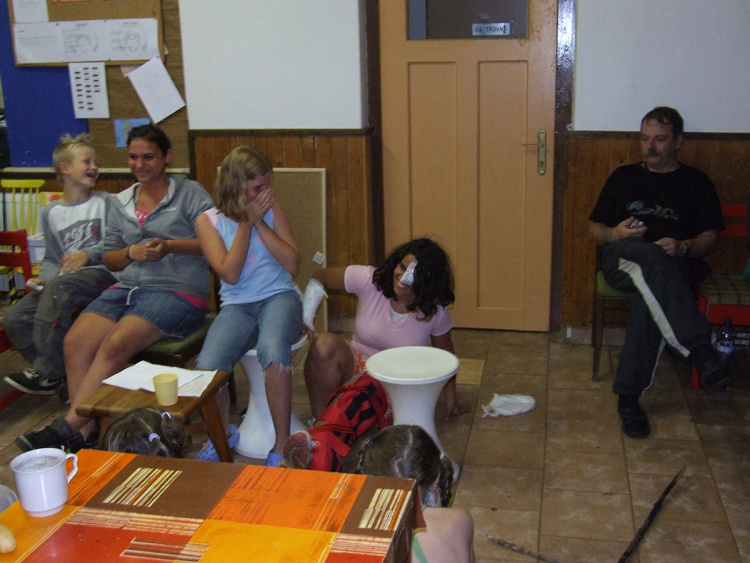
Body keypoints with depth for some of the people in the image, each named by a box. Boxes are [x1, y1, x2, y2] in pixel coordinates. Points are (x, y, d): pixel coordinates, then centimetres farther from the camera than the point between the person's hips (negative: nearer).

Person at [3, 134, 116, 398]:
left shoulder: (104, 202, 5)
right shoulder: (50, 212, 14)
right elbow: (51, 258, 16)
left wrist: (88, 254, -15)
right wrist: (42, 278, -3)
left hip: (99, 274, -5)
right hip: (62, 279, 5)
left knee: (58, 285, -36)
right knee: (14, 319, -13)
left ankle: (46, 373, -25)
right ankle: (62, 373, -6)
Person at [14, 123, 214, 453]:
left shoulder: (190, 193, 4)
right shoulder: (121, 203, 21)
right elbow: (110, 259, 20)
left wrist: (169, 246, -17)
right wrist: (132, 252, -2)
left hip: (177, 292, -5)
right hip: (127, 287, 6)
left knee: (116, 344, -28)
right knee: (75, 342, -21)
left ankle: (67, 425, -21)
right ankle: (86, 431, -19)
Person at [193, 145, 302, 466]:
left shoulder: (271, 208, 7)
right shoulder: (209, 221, 3)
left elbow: (292, 263, -1)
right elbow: (230, 274, -8)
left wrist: (260, 222, -8)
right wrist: (247, 221, -8)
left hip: (279, 297, 0)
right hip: (237, 305, 1)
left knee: (273, 351, -36)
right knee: (208, 368, -27)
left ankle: (282, 446, -21)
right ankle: (222, 435, 7)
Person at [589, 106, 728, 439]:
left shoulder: (696, 183, 20)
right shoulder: (623, 177, 25)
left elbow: (710, 239, 10)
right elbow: (594, 229, 21)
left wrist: (683, 247, -12)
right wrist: (613, 234, -3)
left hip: (675, 266, 0)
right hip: (621, 258, 1)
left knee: (652, 294, -38)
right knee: (650, 257, -38)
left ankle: (629, 395, -37)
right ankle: (701, 352, -48)